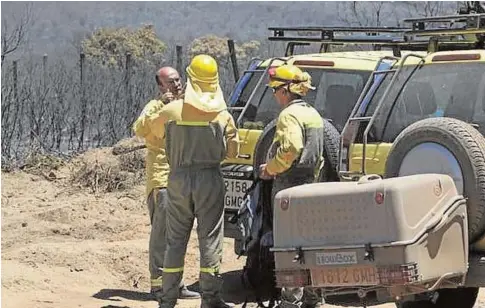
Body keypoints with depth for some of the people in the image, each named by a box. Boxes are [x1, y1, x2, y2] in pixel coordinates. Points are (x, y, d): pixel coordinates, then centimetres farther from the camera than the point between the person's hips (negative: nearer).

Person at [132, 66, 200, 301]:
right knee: (162, 233, -9)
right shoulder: (155, 107, -4)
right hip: (162, 178, -8)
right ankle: (158, 284, -8)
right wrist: (160, 105, -29)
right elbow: (139, 130, -24)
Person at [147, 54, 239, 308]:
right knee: (210, 237, 3)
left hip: (179, 178, 1)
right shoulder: (222, 115, -5)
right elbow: (233, 151, 0)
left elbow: (155, 128, 15)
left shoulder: (171, 111, -4)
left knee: (175, 239, 9)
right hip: (210, 179, -1)